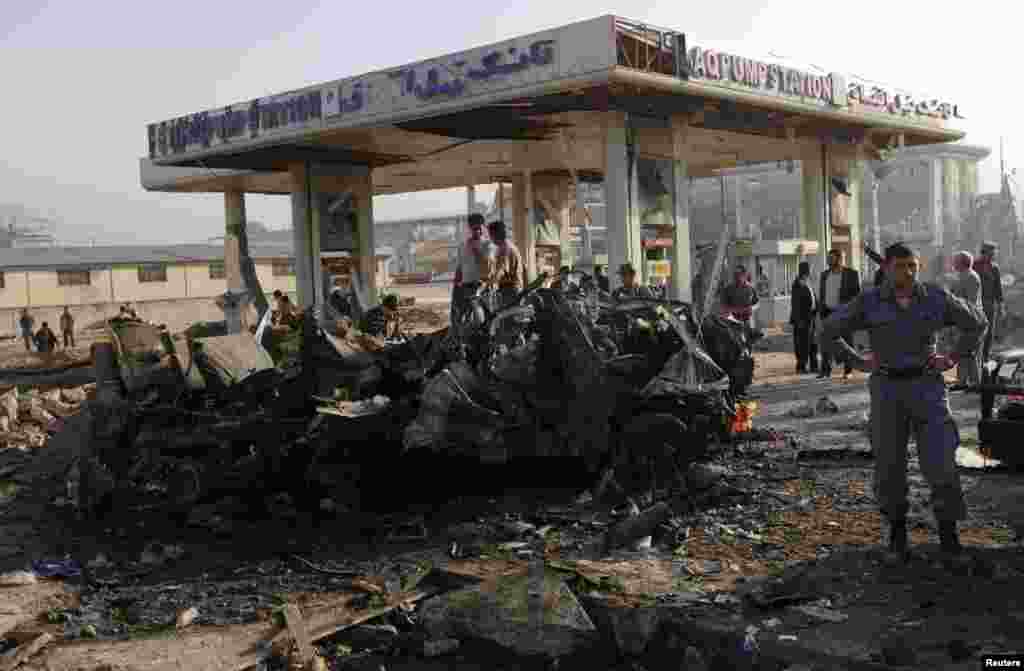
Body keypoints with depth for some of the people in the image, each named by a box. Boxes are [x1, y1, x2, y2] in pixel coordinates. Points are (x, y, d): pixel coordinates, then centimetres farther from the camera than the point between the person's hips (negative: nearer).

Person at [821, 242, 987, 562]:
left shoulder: (937, 297, -1)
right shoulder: (868, 303, -4)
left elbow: (977, 323, 14)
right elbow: (828, 331, 6)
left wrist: (954, 358, 5)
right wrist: (858, 361, 1)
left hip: (928, 385, 0)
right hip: (886, 388, 0)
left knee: (940, 461, -7)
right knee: (889, 463, 7)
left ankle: (947, 529, 9)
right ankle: (896, 525, 26)